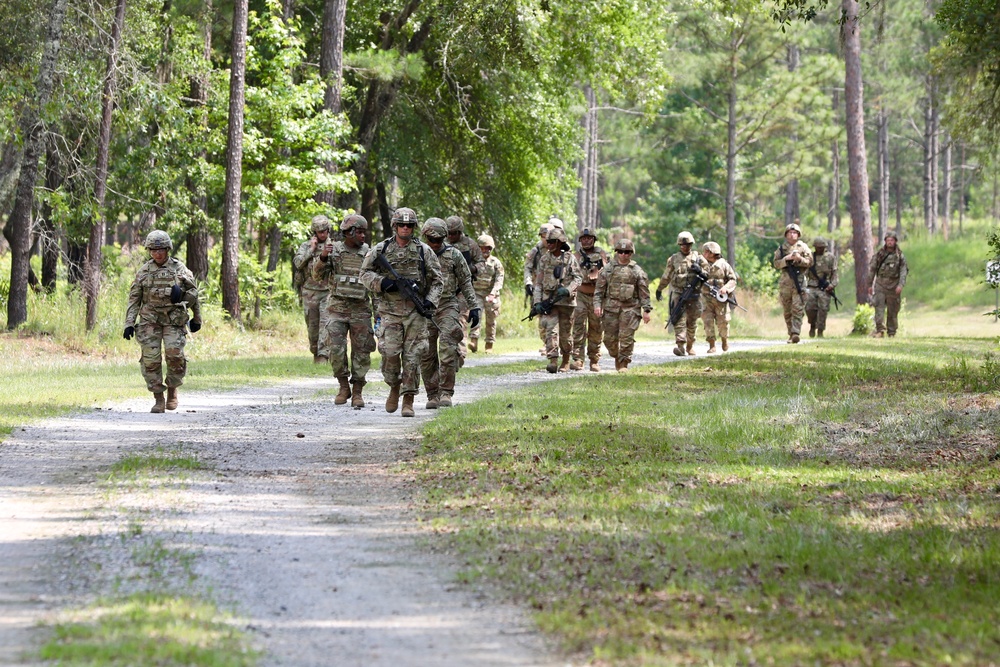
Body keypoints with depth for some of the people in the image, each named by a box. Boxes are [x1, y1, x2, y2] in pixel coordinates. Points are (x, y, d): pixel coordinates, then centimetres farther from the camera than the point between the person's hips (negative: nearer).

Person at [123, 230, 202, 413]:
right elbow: (134, 299, 7)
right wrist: (129, 323, -1)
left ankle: (172, 389, 7)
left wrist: (197, 318, 16)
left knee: (175, 353, -17)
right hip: (150, 318, 1)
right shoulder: (143, 271, 6)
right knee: (151, 358, -6)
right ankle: (158, 399, 2)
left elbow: (193, 293, 12)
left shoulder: (179, 268, 3)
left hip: (174, 318, -1)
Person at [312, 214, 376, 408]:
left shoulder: (368, 254, 6)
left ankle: (357, 391, 7)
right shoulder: (334, 250, 3)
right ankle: (343, 386, 8)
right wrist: (323, 258, -21)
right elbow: (318, 276, -3)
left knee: (361, 351, -1)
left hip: (360, 310, 1)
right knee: (335, 349, -9)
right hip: (336, 307, -1)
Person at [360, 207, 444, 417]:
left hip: (415, 312, 0)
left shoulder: (424, 251, 5)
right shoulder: (380, 250, 5)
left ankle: (408, 400, 2)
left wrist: (430, 301, -7)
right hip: (390, 311, 0)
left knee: (412, 356, -3)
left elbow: (437, 280, 9)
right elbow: (365, 274, 7)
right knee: (390, 353, -10)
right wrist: (382, 283, -11)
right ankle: (394, 387, 18)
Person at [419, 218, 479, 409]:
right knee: (426, 356, 2)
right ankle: (432, 395, 9)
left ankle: (446, 393, -10)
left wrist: (473, 307, 1)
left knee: (448, 352, -13)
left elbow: (466, 282, 7)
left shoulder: (454, 255, 3)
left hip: (448, 308, -2)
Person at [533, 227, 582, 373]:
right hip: (549, 300, 1)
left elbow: (578, 278, -1)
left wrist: (567, 290, -18)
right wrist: (537, 301, 2)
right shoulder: (544, 259, 8)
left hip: (566, 300, -1)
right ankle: (553, 361, -19)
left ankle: (566, 361, 23)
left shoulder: (570, 258, 1)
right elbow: (538, 282, 10)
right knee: (551, 330, -13)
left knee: (565, 333, 6)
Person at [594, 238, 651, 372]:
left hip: (630, 309, -2)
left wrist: (646, 310, 0)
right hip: (611, 308, 2)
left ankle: (624, 363, 2)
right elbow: (599, 289, 7)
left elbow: (644, 293, 5)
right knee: (610, 338, 4)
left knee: (627, 338, -7)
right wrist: (597, 305, -4)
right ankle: (616, 357, 28)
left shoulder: (637, 271, 5)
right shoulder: (608, 269, 8)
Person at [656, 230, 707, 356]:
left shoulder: (698, 258, 8)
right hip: (678, 293, -1)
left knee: (692, 322, 8)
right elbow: (666, 276, 17)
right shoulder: (674, 259, 8)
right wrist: (659, 289, 23)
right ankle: (680, 346, -24)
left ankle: (690, 346, 20)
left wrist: (699, 270, -12)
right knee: (679, 320, -14)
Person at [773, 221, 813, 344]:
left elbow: (810, 262, 2)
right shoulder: (781, 248, 11)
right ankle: (790, 333, 16)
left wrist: (800, 259, -14)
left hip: (799, 281, -2)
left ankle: (796, 333, -19)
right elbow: (776, 264, 3)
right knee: (787, 310, 6)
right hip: (785, 282, 3)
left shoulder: (803, 247, 7)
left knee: (798, 309, -12)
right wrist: (786, 259, -12)